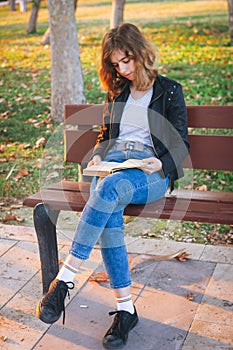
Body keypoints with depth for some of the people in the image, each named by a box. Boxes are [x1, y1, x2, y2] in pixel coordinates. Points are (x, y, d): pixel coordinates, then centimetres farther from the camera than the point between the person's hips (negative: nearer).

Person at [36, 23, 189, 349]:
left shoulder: (169, 90, 10)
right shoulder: (116, 92, 23)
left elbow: (181, 146, 6)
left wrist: (161, 164, -15)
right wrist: (97, 155, 6)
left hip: (151, 171, -3)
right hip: (113, 163, 4)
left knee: (109, 188, -38)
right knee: (109, 213, -32)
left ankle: (64, 279, -39)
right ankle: (126, 308, -30)